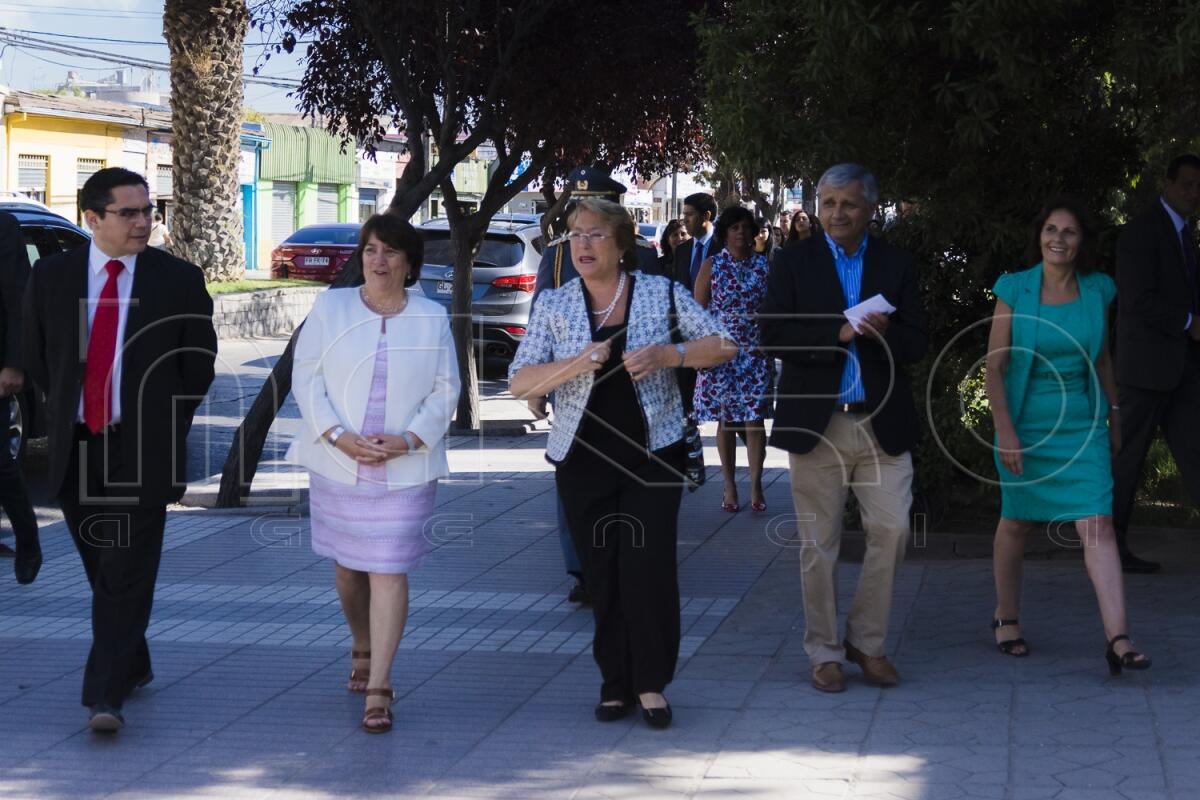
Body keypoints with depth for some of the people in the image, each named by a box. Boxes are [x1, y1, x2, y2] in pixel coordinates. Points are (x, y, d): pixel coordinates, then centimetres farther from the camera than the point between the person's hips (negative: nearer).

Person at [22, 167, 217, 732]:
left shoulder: (180, 281, -2)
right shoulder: (51, 277, 3)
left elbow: (200, 364, 6)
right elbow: (36, 357, 14)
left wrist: (168, 427, 6)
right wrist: (67, 414, 13)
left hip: (143, 449, -3)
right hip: (74, 447, 3)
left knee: (127, 574, -9)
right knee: (102, 569, 14)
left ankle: (106, 695, -11)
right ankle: (131, 665, 32)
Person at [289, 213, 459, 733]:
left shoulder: (433, 320, 4)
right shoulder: (330, 308, 3)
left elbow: (445, 391, 3)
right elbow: (306, 378, 0)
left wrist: (410, 440, -13)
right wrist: (338, 436, -14)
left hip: (404, 469, -1)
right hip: (337, 463, 2)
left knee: (388, 571, -8)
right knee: (348, 564, 13)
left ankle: (378, 689, -7)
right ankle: (362, 649, 39)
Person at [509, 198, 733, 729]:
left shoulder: (659, 293, 0)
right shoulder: (554, 305, 3)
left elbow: (722, 345, -1)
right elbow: (519, 382, -4)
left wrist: (667, 354, -18)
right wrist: (577, 364, -21)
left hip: (653, 453, -2)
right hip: (583, 460, 2)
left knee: (648, 564, -10)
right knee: (601, 572, 5)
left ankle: (650, 682, 2)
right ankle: (615, 681, 17)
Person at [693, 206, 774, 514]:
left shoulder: (764, 265, 5)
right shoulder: (712, 266, 2)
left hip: (756, 353, 0)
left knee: (754, 418, -6)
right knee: (725, 420, 5)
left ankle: (756, 486, -2)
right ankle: (730, 486, 13)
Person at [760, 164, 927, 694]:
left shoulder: (897, 265, 8)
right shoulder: (794, 263, 3)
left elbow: (916, 343, 2)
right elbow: (773, 336, -7)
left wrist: (879, 332, -19)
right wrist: (838, 334, -17)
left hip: (882, 425, 1)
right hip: (816, 424, -1)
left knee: (891, 531, -4)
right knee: (819, 544, 4)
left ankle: (867, 641, 13)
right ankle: (824, 651, 15)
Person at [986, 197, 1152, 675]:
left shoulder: (1097, 291, 1)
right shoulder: (1014, 290, -7)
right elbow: (995, 367, -8)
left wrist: (1115, 416, 17)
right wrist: (1004, 430, -15)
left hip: (1082, 425, 1)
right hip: (1026, 424, -1)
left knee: (1098, 525, -11)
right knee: (1016, 523, 13)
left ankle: (1117, 639, -17)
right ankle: (1005, 618, 34)